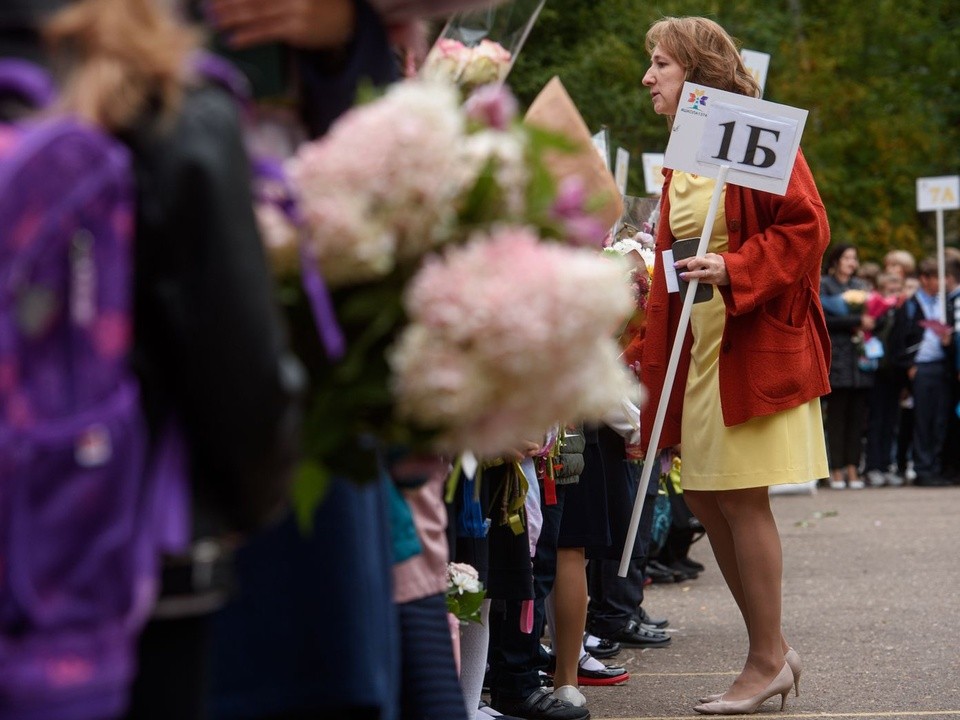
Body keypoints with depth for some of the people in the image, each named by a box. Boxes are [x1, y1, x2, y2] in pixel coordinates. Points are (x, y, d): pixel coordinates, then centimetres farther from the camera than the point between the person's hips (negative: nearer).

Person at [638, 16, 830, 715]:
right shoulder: (680, 157, 16)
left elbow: (806, 225, -15)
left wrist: (733, 270, -24)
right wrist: (652, 360, 17)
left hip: (754, 343, -8)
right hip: (697, 348, 8)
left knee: (740, 498, -6)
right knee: (704, 496, 7)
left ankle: (767, 661, 6)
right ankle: (774, 650, 18)